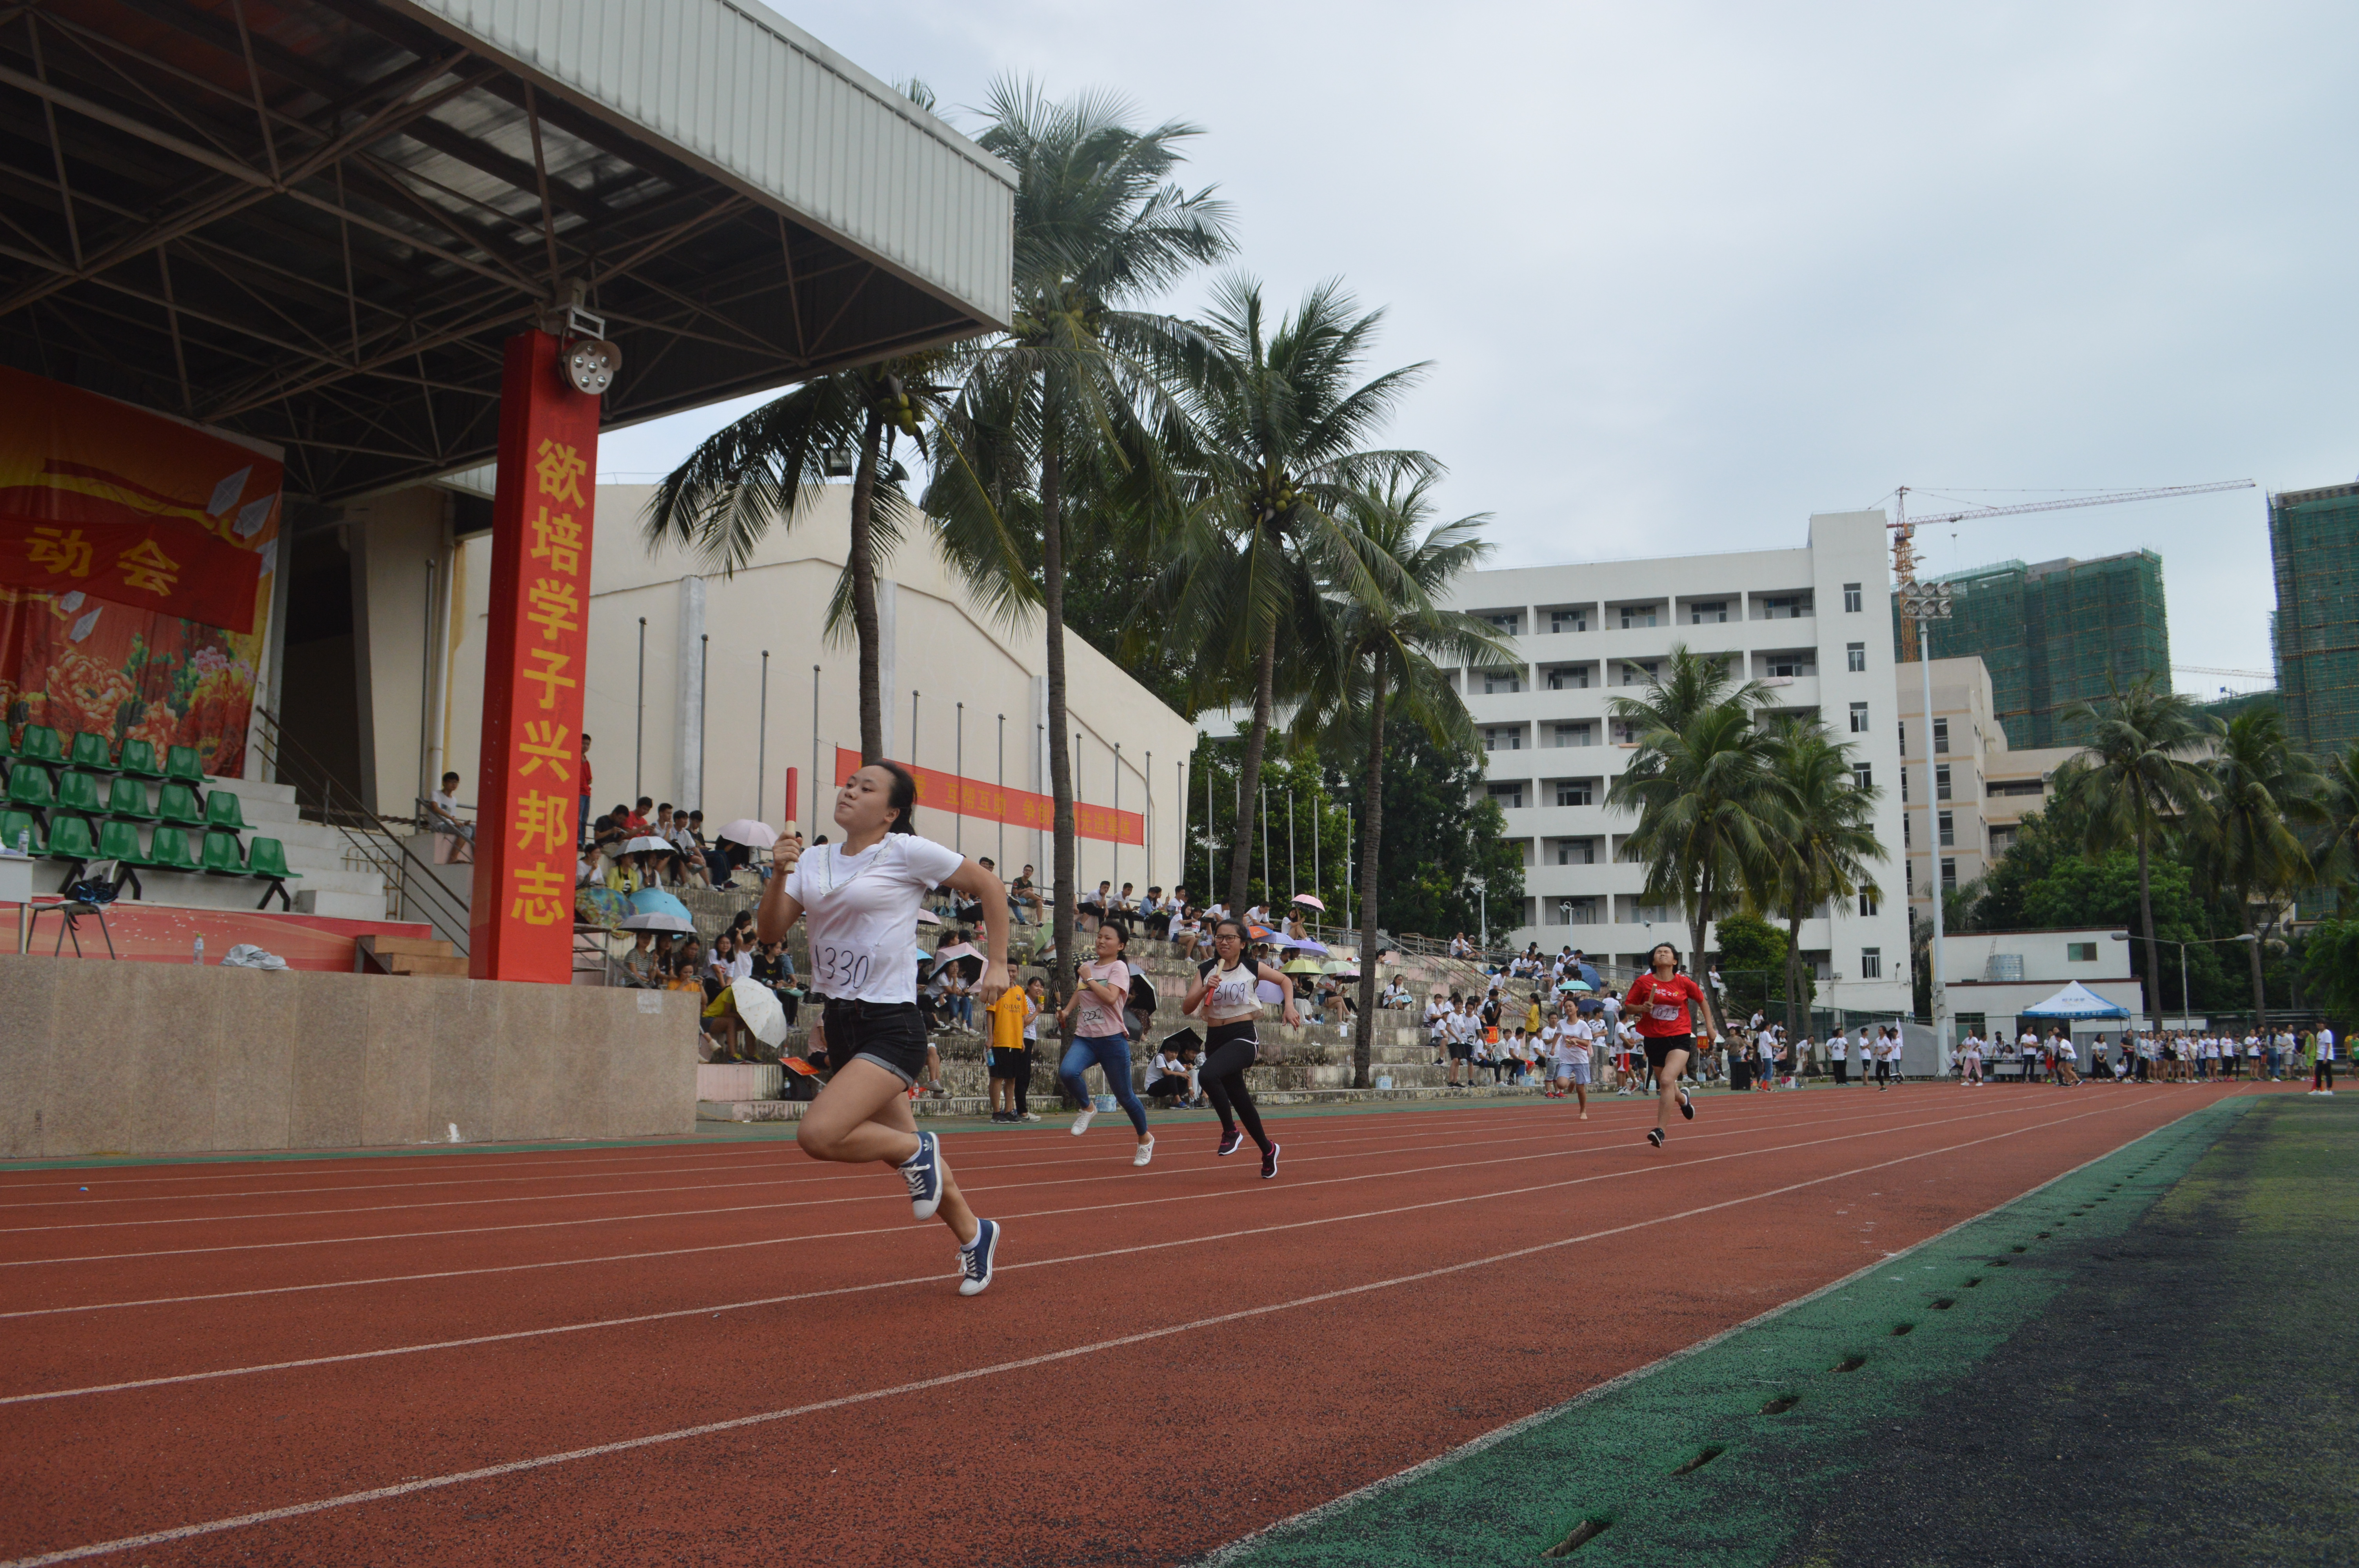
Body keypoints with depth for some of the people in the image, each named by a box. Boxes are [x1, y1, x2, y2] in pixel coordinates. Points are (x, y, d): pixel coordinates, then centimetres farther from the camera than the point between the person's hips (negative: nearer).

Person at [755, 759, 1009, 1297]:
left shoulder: (907, 852, -8)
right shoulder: (815, 861, 9)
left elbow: (989, 886, -1)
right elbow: (771, 931, 3)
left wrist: (997, 964, -3)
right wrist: (779, 874, -12)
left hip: (891, 1027, -7)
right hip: (841, 1023, 7)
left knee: (818, 1135, -23)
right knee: (906, 1147, 15)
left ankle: (915, 1152, 4)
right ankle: (974, 1235, 35)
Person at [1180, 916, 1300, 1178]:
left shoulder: (1252, 969, -1)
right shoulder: (1206, 971, 4)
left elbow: (1285, 980, 15)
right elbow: (1187, 1008, -3)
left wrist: (1289, 1007, 0)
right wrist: (1205, 989, -19)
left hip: (1243, 1038, -5)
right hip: (1214, 1039, 5)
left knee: (1207, 1075, -31)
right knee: (1239, 1099, 14)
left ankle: (1230, 1131, -11)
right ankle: (1268, 1149, 36)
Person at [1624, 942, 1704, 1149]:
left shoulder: (1685, 983, -2)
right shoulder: (1643, 982, -3)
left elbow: (1702, 1001, 16)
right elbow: (1628, 1005, 5)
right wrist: (1642, 1008, -16)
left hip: (1680, 1038, -2)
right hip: (1654, 1039, 2)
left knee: (1667, 1080, -22)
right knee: (1665, 1085, 15)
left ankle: (1660, 1130, -19)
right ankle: (1683, 1098, 53)